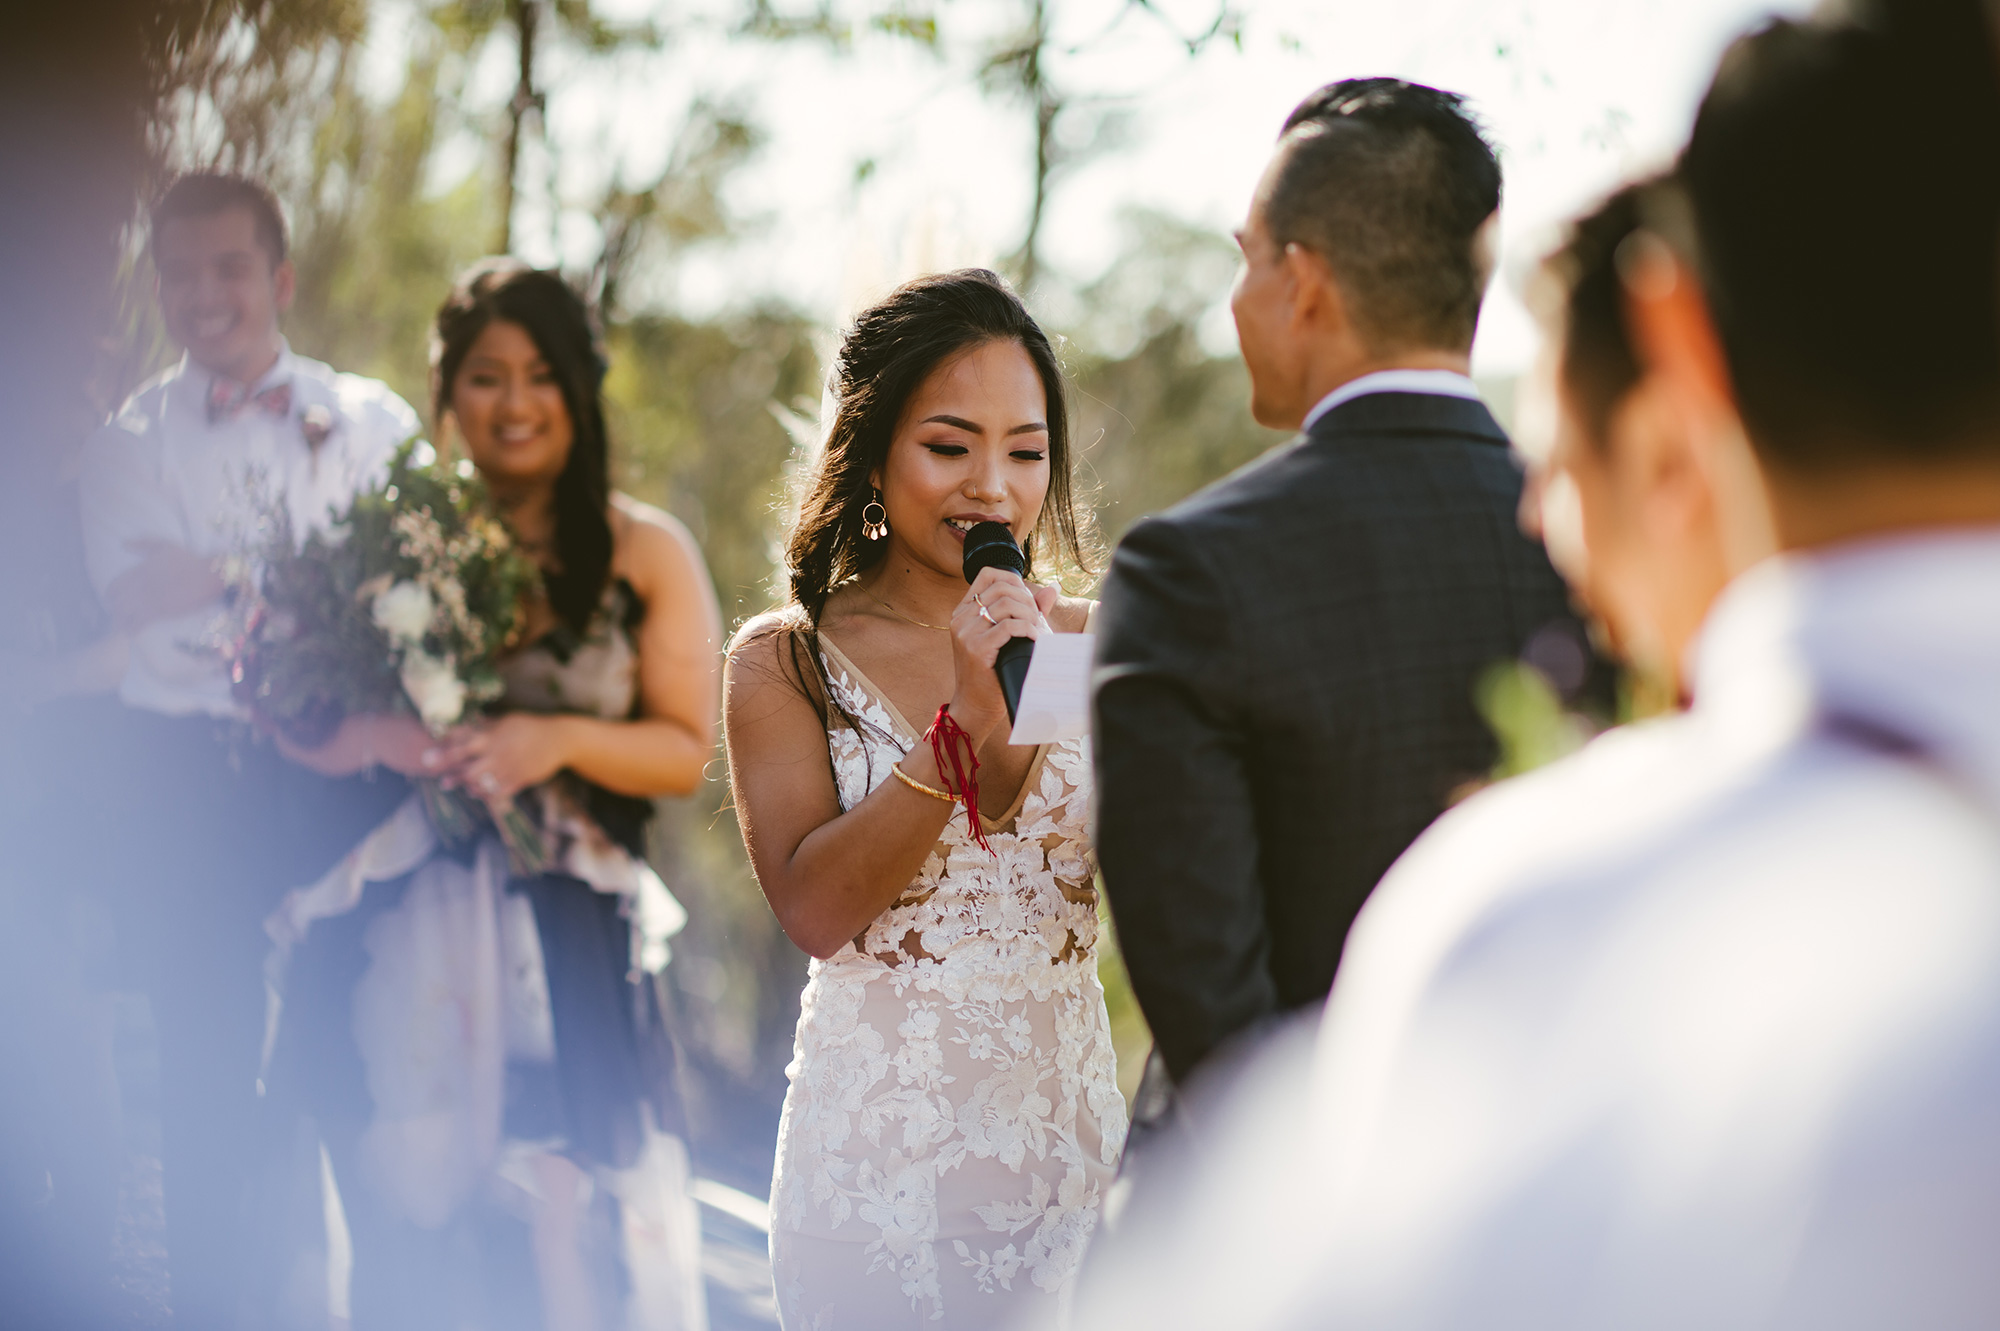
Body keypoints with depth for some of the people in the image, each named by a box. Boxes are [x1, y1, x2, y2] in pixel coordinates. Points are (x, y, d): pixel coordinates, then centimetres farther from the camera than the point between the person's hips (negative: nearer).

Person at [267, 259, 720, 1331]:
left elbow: (692, 752, 2)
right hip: (402, 953, 1)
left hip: (566, 960, -1)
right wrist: (373, 736, -12)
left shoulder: (646, 553, 6)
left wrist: (560, 739, -14)